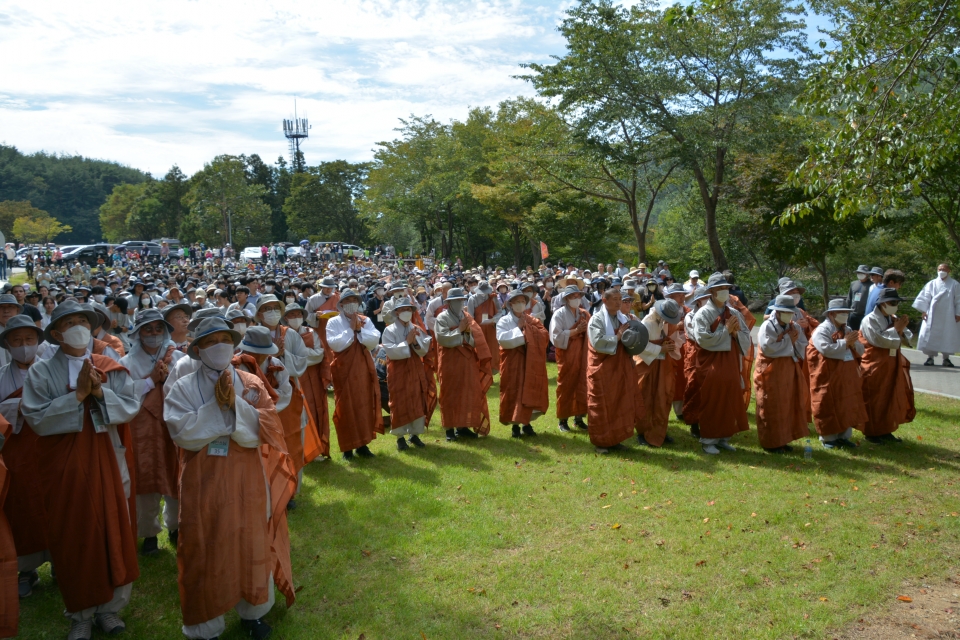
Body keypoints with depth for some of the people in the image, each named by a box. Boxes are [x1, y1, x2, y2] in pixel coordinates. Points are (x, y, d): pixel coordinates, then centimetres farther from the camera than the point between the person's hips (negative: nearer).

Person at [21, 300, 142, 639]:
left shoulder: (111, 368, 3)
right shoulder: (40, 372, -2)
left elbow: (131, 406, -6)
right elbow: (36, 418, -13)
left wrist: (100, 391, -20)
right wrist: (78, 395, -19)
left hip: (107, 461, 2)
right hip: (65, 465, -1)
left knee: (113, 532, 7)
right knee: (72, 537, 7)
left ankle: (110, 607, 24)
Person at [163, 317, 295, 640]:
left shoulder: (252, 385, 0)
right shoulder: (184, 388, -4)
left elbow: (269, 429, -11)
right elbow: (183, 433, -17)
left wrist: (235, 403, -20)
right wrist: (217, 405, -20)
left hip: (247, 481, 2)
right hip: (204, 483, -1)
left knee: (252, 546, 13)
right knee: (206, 552, 8)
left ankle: (253, 613, 34)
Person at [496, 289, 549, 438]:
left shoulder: (532, 320, 8)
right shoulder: (504, 321, -4)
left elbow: (544, 336, -4)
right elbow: (502, 339, -21)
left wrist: (528, 328, -12)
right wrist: (519, 328, -15)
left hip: (531, 362, 3)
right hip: (513, 363, -3)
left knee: (530, 392, 5)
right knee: (514, 393, -1)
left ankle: (527, 423, 18)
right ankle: (515, 425, 8)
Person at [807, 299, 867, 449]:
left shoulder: (848, 330, 12)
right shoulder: (822, 330, -12)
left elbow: (860, 351, 12)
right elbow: (826, 349, -27)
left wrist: (853, 343, -9)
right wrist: (845, 342, -19)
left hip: (847, 376, 8)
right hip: (829, 377, -7)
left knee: (848, 406, 12)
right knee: (829, 407, 1)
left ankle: (844, 436, 23)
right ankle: (828, 438, 12)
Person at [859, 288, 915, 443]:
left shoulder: (895, 319, 9)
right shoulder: (870, 320, -13)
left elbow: (906, 339, 6)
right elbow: (879, 340, -25)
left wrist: (901, 329, -14)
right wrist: (896, 329, -16)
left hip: (892, 365, 7)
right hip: (875, 366, -7)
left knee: (891, 398, 11)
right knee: (874, 400, -1)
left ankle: (886, 431, 22)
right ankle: (871, 432, 8)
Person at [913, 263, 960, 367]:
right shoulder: (931, 284, 5)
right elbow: (925, 298, 5)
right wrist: (923, 311, -2)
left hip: (948, 317, -1)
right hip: (933, 316, 1)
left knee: (948, 336, 2)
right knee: (930, 336, -2)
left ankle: (946, 358, 12)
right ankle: (930, 357, 5)